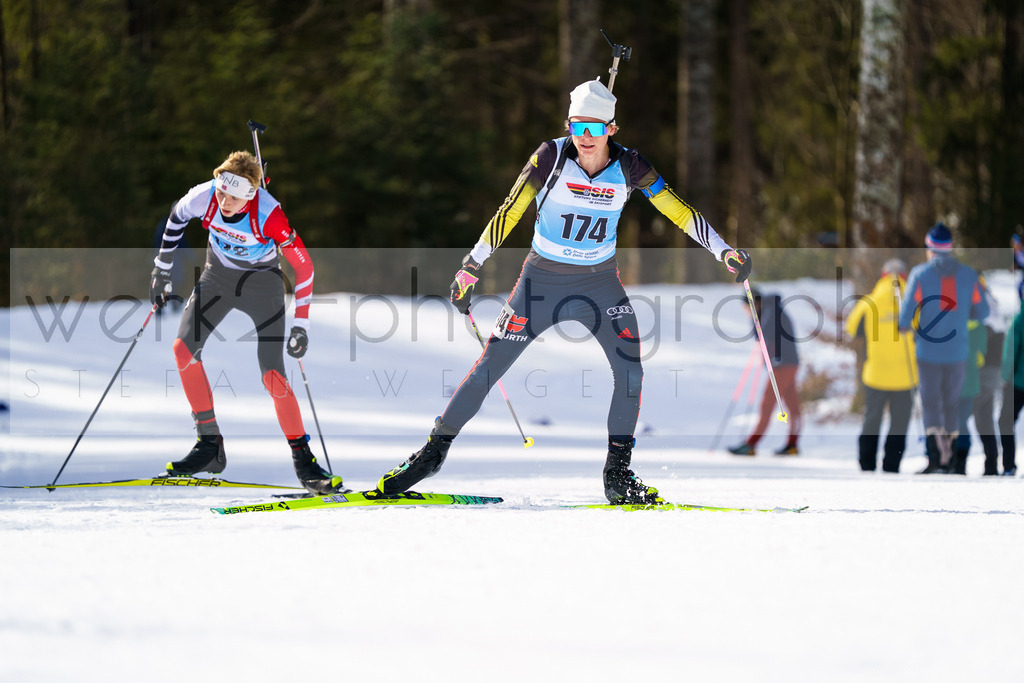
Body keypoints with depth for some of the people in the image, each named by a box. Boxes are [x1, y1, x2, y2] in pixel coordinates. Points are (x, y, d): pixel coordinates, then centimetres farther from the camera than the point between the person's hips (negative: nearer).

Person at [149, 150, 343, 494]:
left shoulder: (269, 215, -32)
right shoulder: (203, 197, -23)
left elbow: (303, 265, -21)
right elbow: (177, 217, 1)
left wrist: (301, 325, -20)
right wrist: (162, 269, 8)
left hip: (262, 282, -4)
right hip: (218, 274, 4)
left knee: (273, 376, -14)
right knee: (183, 348, -14)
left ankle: (303, 460, -1)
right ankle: (209, 446, -4)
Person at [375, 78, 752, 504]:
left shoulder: (629, 166, -11)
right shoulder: (552, 156, -17)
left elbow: (678, 211, -6)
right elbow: (509, 213, -12)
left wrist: (724, 251, -12)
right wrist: (470, 269, -10)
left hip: (600, 283, 2)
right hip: (543, 279, -2)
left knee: (630, 370, -14)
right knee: (489, 368, -3)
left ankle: (617, 473, -1)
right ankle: (435, 450, 12)